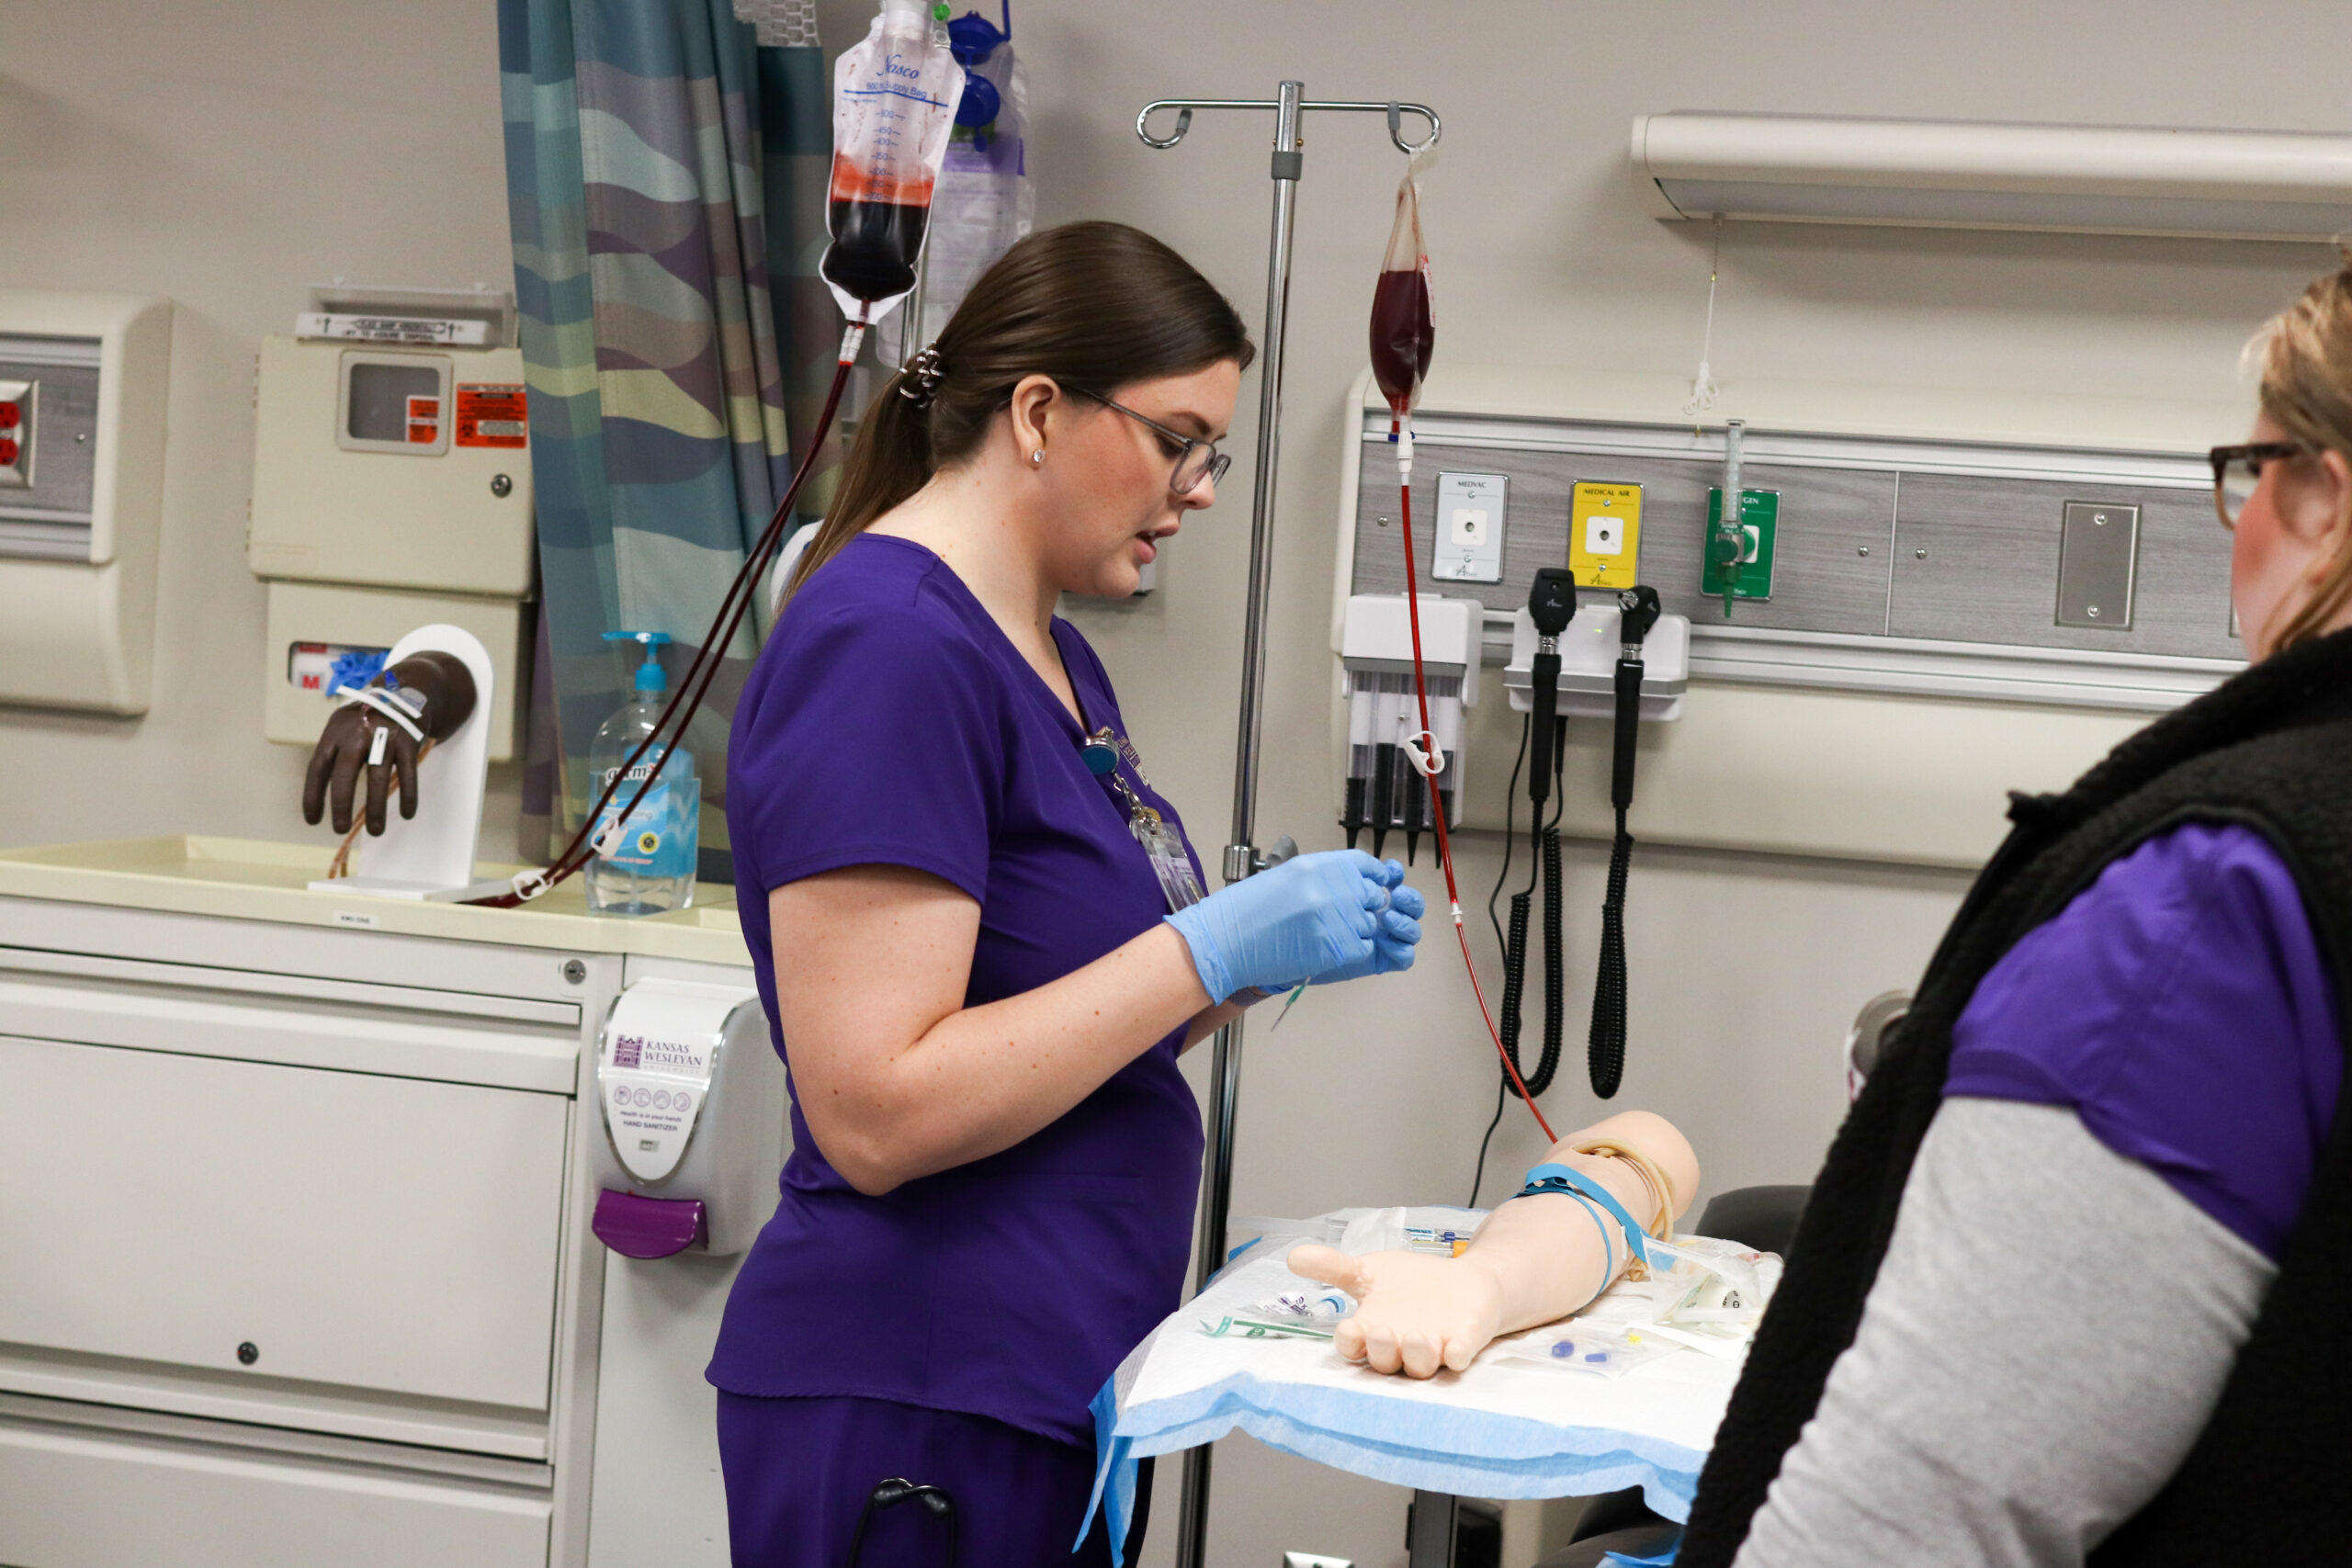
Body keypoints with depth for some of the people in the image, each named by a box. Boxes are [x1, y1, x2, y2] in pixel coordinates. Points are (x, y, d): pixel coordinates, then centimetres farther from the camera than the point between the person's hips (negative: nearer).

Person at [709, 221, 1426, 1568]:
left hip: (1051, 1389, 9)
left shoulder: (1054, 651, 11)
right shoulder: (887, 645, -18)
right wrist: (1215, 945, -21)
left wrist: (1262, 951, 1)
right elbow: (876, 1113, -24)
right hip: (921, 1410, -9)